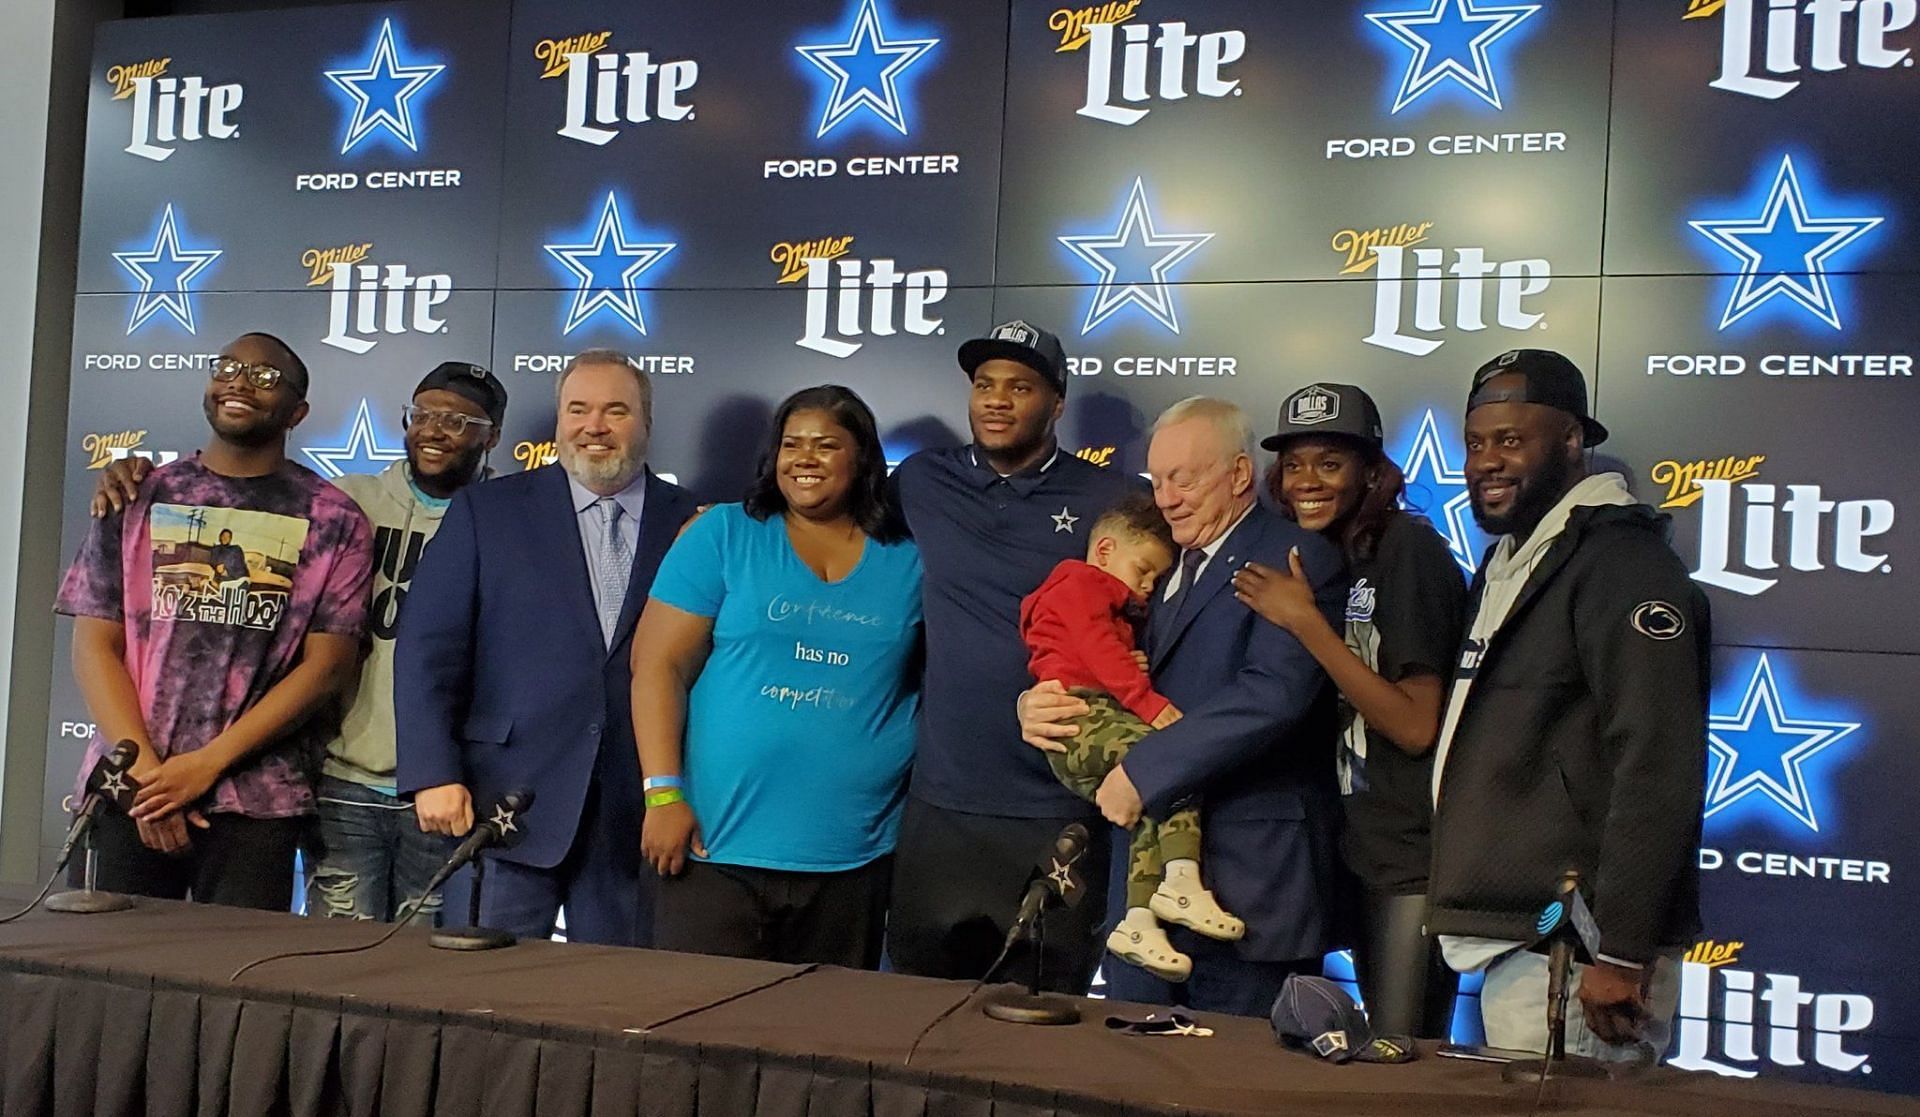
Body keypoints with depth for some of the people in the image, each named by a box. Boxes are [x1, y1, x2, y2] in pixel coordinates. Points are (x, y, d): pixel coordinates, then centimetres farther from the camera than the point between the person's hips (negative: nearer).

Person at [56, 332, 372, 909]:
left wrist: (206, 764, -9)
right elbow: (95, 647, 6)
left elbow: (327, 665, -3)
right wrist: (145, 771, -6)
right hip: (128, 792, 2)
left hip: (255, 802, -2)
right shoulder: (140, 499, 9)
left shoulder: (332, 519, 2)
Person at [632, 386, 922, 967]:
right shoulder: (723, 535, 2)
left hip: (854, 859, 2)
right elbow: (658, 665, -2)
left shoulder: (908, 562, 6)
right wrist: (663, 795, -10)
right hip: (715, 846, -2)